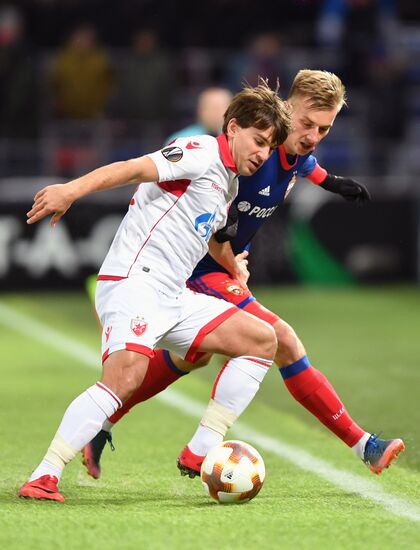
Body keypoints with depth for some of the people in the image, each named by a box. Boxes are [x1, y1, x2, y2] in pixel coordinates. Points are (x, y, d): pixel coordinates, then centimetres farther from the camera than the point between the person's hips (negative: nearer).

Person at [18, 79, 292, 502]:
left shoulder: (229, 183, 23)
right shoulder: (202, 153, -5)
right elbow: (135, 169, -20)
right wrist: (72, 190, -33)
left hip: (174, 297, 10)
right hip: (134, 281, -10)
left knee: (262, 340, 5)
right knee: (126, 373, -30)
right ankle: (44, 476, -29)